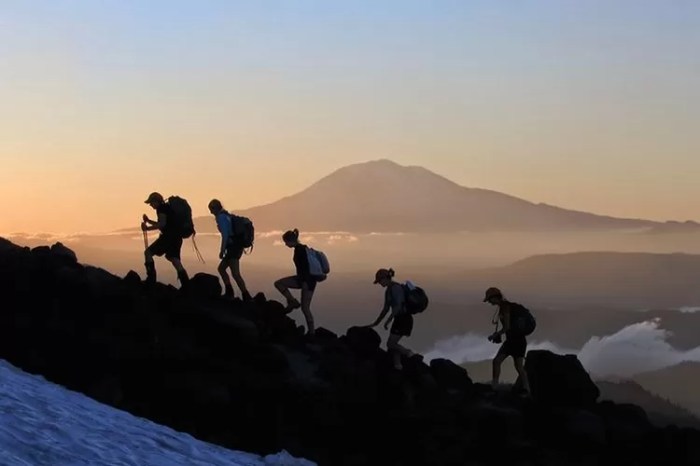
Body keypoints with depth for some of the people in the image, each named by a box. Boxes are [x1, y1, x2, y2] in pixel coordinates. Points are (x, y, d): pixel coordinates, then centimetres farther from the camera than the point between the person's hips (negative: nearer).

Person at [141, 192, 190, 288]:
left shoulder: (161, 208, -6)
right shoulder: (167, 208, 24)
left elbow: (162, 224, -18)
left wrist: (147, 228, -12)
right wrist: (148, 221, 30)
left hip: (169, 236, -10)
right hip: (177, 237, 10)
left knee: (148, 252, -4)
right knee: (174, 259, 8)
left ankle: (151, 278, -12)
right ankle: (186, 283, -3)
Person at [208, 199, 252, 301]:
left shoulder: (221, 217, -9)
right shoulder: (227, 216, 19)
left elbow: (225, 235, -19)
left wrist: (222, 250, -18)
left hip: (233, 247, -10)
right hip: (236, 247, 10)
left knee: (235, 273, -16)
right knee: (221, 268, 19)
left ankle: (246, 297, -21)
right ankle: (229, 292, 18)